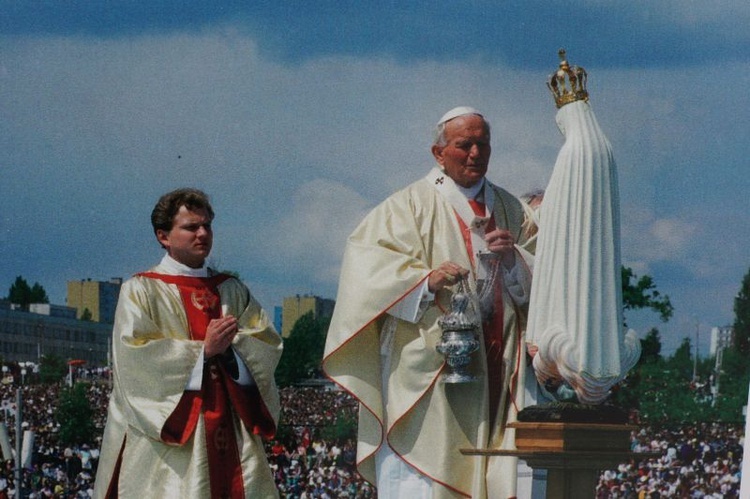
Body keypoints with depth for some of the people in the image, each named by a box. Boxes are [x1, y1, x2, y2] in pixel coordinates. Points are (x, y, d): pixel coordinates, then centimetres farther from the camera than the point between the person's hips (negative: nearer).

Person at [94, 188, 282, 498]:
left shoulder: (232, 291, 19)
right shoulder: (141, 291, 4)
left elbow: (268, 345, 8)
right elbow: (136, 355, -9)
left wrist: (228, 342, -11)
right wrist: (204, 350, -13)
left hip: (232, 435, 4)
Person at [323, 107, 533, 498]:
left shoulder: (510, 210, 19)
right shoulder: (411, 206, 4)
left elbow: (534, 282, 14)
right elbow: (371, 268, -7)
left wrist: (514, 257, -7)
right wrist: (427, 280, -22)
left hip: (497, 371, 4)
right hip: (430, 372, -4)